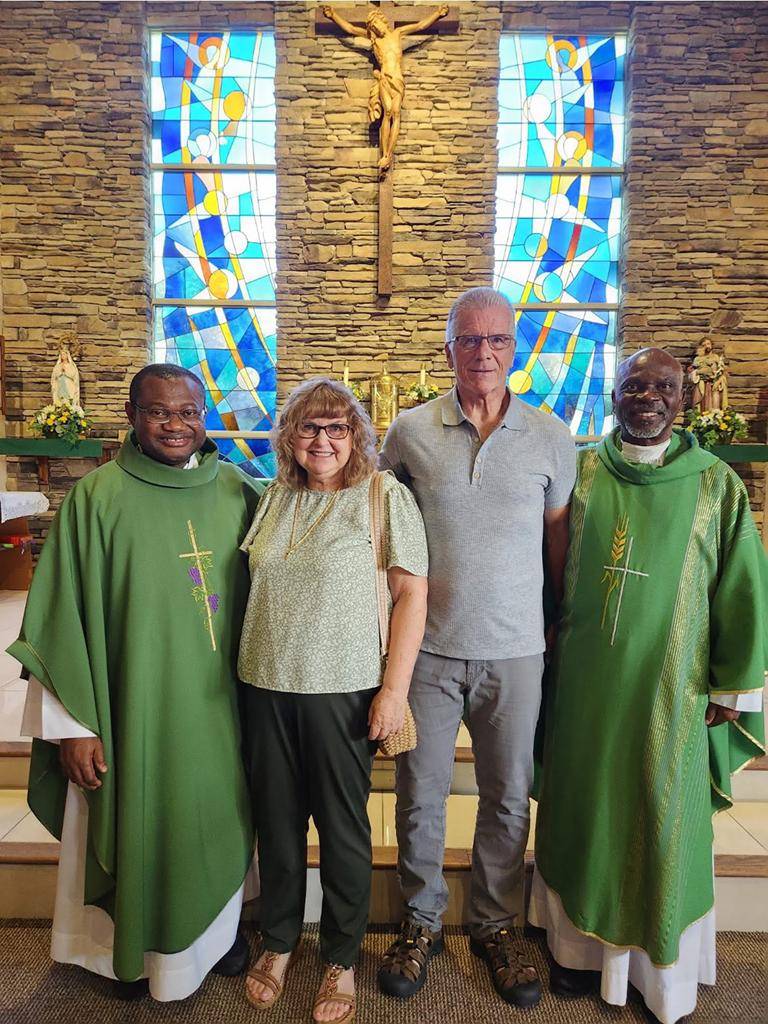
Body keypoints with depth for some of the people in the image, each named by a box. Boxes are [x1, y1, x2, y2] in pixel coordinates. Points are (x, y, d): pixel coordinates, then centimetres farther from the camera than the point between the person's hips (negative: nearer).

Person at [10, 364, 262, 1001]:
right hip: (135, 704, -2)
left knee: (217, 823, 18)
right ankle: (135, 949, 43)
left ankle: (218, 931, 45)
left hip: (221, 708, 3)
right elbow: (61, 616, -8)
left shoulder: (238, 493, -1)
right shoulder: (97, 497, -9)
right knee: (137, 828, 14)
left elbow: (263, 598, 7)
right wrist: (73, 725, -9)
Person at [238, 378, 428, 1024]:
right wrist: (248, 668, 13)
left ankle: (342, 960, 33)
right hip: (267, 685, 5)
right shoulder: (276, 496, 8)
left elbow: (412, 592, -9)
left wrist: (395, 688, -13)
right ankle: (278, 941, 40)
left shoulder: (385, 495, -6)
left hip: (343, 689, -4)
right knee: (276, 819, 16)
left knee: (343, 826, 10)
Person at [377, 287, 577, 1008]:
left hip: (515, 651, 1)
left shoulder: (551, 438, 0)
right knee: (420, 794, 12)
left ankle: (496, 926, 38)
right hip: (429, 647, 0)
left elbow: (560, 541, 7)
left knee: (508, 798, 14)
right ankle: (421, 920, 36)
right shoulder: (410, 431, -1)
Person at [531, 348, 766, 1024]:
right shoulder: (580, 473, -1)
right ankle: (582, 945, 36)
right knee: (583, 813, 14)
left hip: (670, 690, -1)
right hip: (583, 685, 2)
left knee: (663, 822, 11)